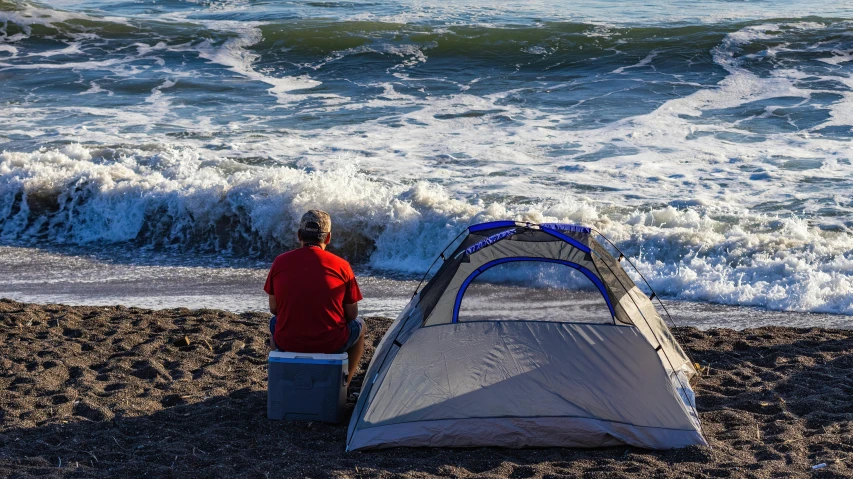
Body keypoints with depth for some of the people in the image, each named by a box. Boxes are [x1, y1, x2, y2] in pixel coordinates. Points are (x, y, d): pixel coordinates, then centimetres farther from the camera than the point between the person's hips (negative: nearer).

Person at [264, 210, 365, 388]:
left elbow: (274, 309, 6)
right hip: (332, 345, -2)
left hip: (287, 343, 2)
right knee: (359, 326, 31)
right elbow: (351, 314, 0)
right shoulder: (341, 266, -9)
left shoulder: (280, 262, -4)